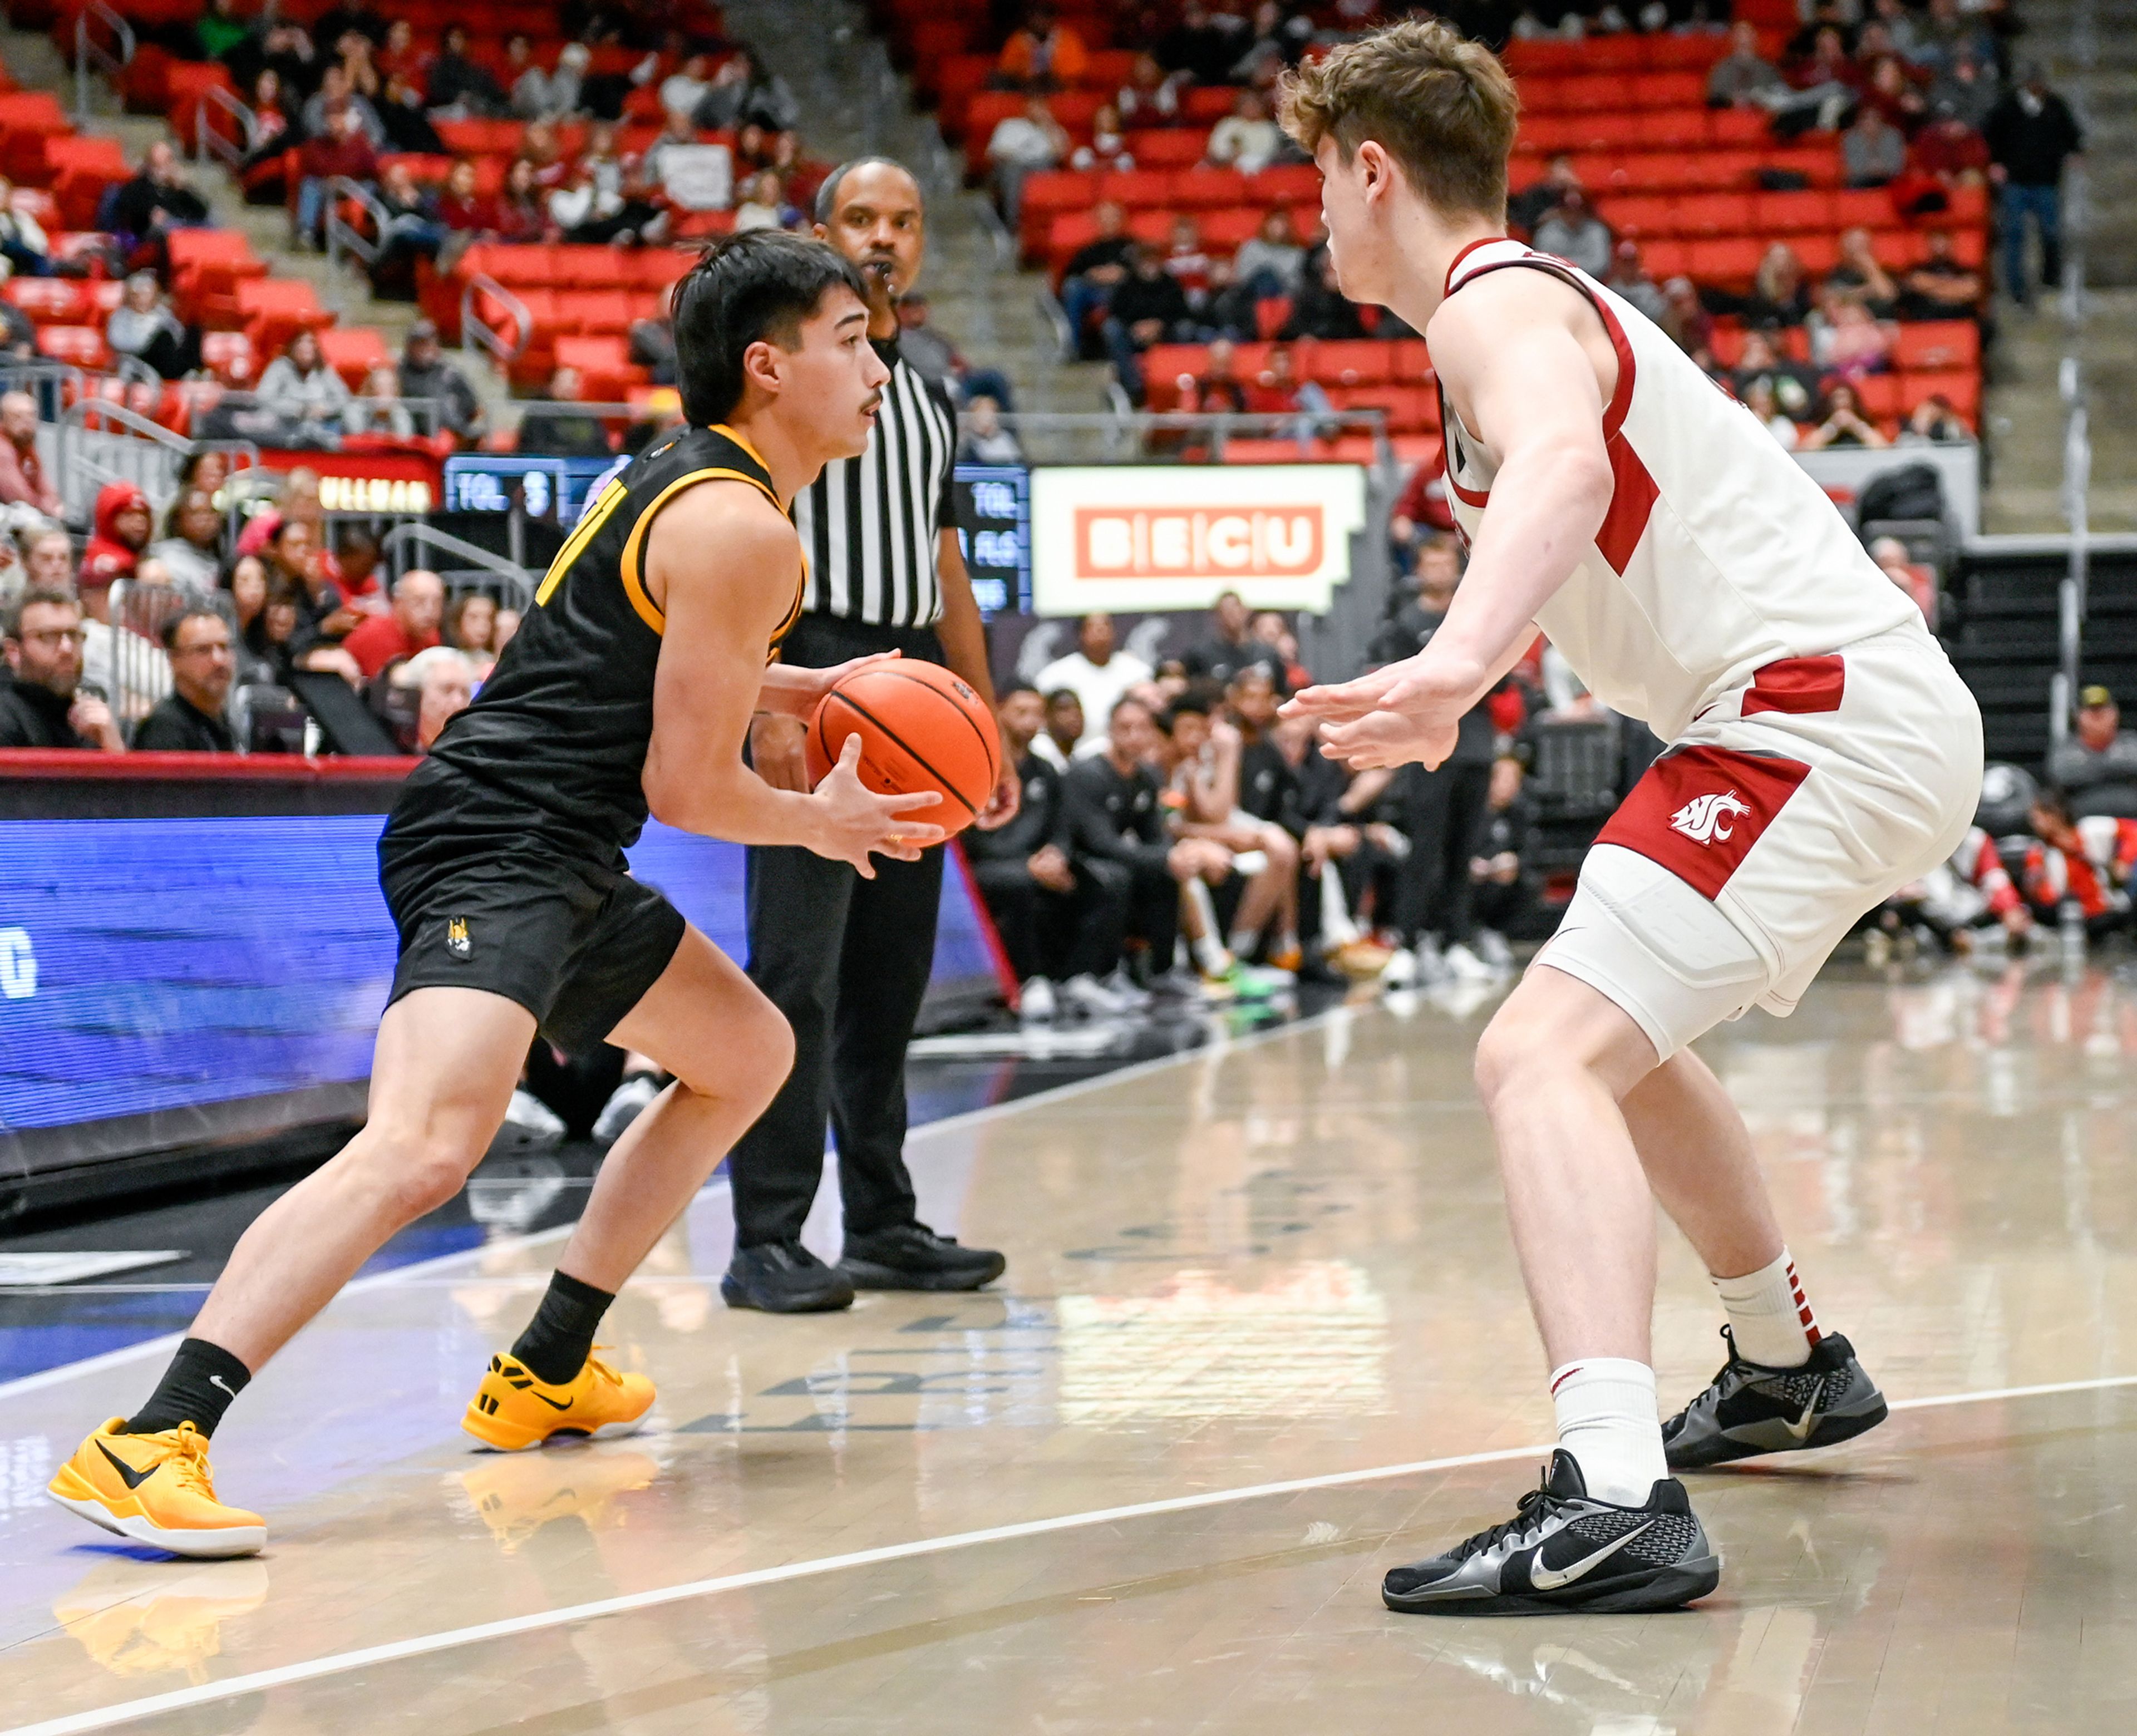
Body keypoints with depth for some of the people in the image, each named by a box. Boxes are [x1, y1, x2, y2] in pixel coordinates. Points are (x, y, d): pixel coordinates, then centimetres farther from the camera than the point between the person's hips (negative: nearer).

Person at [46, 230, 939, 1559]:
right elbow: (686, 786, -13)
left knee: (748, 1054, 27)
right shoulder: (744, 529, -13)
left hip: (556, 862, 11)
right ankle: (151, 1444, -37)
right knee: (424, 1148, -30)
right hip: (498, 853, -11)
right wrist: (824, 824, 5)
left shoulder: (686, 476, 18)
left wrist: (801, 690, 26)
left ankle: (548, 1372, 30)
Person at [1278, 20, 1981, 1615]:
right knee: (1622, 1034, 31)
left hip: (1822, 722, -10)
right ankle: (1792, 1369, 47)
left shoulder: (1499, 308, -10)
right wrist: (1449, 699, 53)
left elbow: (1564, 464, -34)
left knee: (1545, 1054, -23)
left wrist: (1456, 664, -50)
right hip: (1888, 719, 10)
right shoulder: (1543, 301, 22)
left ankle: (1617, 1505, -40)